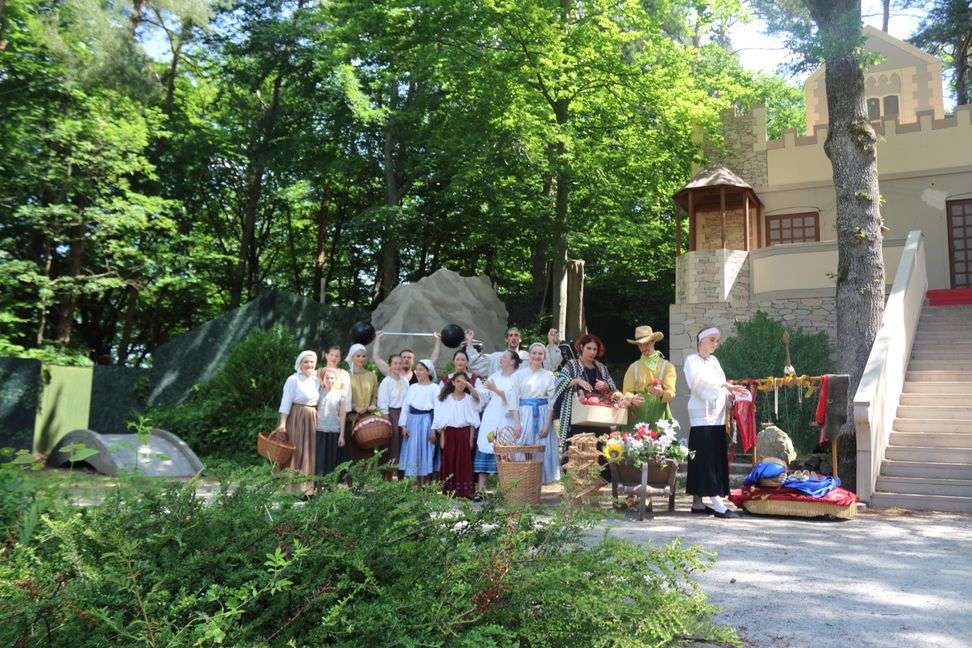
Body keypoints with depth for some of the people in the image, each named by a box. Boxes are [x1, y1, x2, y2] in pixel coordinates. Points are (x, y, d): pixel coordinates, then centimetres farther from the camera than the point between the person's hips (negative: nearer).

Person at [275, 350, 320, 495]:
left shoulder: (317, 380, 10)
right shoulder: (293, 379, -7)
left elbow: (319, 402, 12)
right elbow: (286, 402, -10)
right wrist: (282, 423, -16)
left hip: (312, 420, 6)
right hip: (295, 419, -6)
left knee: (309, 454, 10)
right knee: (294, 453, -2)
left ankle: (306, 487, 18)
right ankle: (290, 487, 4)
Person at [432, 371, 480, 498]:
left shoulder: (469, 399, 3)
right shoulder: (446, 398, 4)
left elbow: (472, 421, 3)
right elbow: (442, 421, 4)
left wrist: (471, 438, -2)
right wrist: (442, 438, -1)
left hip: (464, 433, 0)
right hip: (449, 433, 1)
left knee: (464, 462, 0)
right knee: (449, 461, 2)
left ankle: (464, 490, 4)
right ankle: (449, 490, 8)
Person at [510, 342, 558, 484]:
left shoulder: (549, 375, 7)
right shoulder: (519, 374, 4)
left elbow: (552, 401, 3)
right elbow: (514, 399, 0)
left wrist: (547, 424, -7)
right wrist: (516, 423, -9)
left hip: (543, 415, 1)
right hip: (524, 415, -1)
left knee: (542, 450, 0)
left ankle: (542, 478, 10)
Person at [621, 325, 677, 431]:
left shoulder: (667, 366, 8)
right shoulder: (633, 367, 12)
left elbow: (671, 393, -3)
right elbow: (627, 392, 4)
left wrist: (661, 393, -25)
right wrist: (632, 399, -18)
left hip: (658, 415, -1)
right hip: (637, 416, 1)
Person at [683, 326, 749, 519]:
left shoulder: (715, 361, 20)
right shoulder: (692, 360, 0)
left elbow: (720, 388, 16)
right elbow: (699, 381, -16)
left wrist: (731, 391, -5)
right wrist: (725, 385, -25)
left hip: (717, 417, 8)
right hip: (702, 417, -7)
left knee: (717, 460, 6)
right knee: (705, 460, -10)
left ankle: (698, 503, 11)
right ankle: (718, 506, -14)